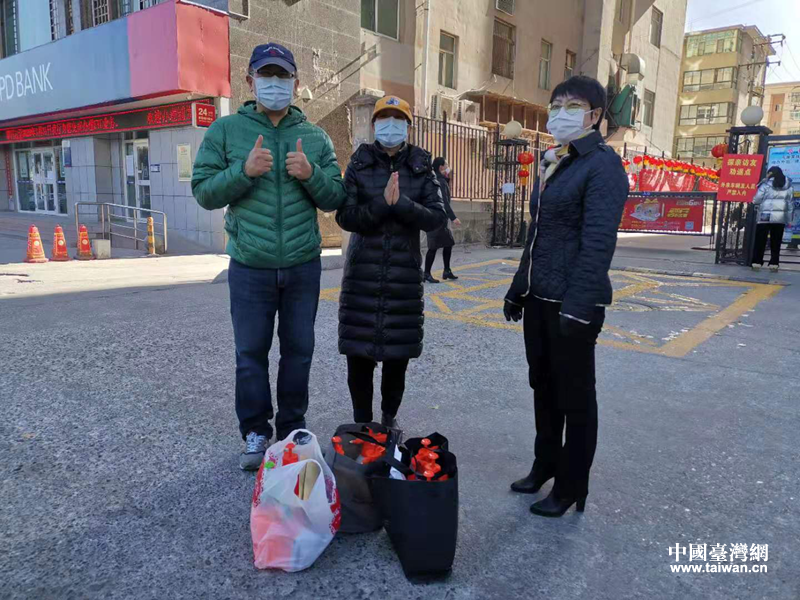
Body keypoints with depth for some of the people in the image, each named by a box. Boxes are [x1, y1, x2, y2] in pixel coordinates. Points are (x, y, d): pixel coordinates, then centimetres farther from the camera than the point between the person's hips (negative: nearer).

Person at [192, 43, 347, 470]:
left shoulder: (315, 138, 6)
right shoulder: (225, 131, 2)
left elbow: (335, 198, 4)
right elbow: (204, 192, -3)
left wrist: (311, 174, -15)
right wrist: (244, 170, -19)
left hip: (303, 266, 2)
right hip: (250, 268, -1)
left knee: (298, 350, 11)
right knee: (251, 353, 7)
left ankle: (292, 431, 29)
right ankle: (255, 434, 24)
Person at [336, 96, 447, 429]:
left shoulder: (421, 168, 6)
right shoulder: (359, 165, 5)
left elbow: (437, 217, -5)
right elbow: (345, 216, -6)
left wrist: (401, 203, -18)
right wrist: (382, 203, -19)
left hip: (405, 273, 1)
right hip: (363, 273, 0)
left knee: (398, 354, 6)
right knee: (358, 354, 2)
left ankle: (389, 417, 29)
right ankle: (361, 424, 20)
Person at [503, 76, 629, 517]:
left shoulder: (602, 165, -10)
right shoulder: (551, 165, 15)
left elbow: (598, 242, -19)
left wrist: (578, 306, -25)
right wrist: (519, 289, 16)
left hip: (573, 303, -8)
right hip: (538, 299, 8)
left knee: (574, 396, 5)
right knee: (543, 387, 18)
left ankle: (571, 488, 21)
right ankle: (545, 464, 36)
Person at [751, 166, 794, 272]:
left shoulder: (766, 184, -3)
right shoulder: (788, 185, 9)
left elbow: (757, 199, -8)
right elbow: (790, 203, 10)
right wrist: (789, 219, 13)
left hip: (765, 216, -3)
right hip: (780, 218, 3)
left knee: (760, 241, 2)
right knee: (776, 242, 7)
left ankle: (757, 263, 1)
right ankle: (774, 264, 5)